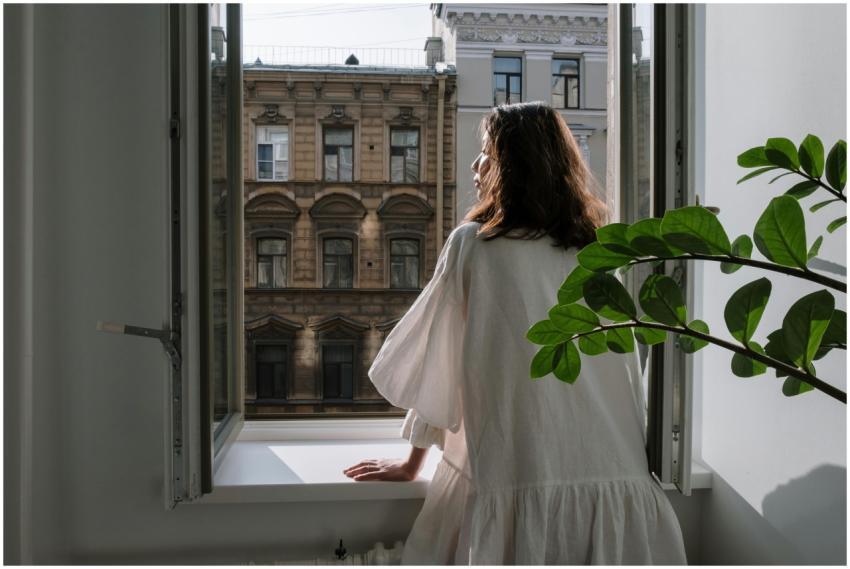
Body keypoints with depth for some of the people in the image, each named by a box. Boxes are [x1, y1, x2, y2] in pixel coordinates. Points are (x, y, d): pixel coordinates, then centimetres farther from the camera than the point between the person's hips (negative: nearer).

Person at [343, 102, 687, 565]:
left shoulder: (473, 244, -4)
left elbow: (433, 368, 1)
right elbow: (629, 378, 13)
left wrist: (411, 463, 14)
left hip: (515, 480, -4)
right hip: (617, 477, 4)